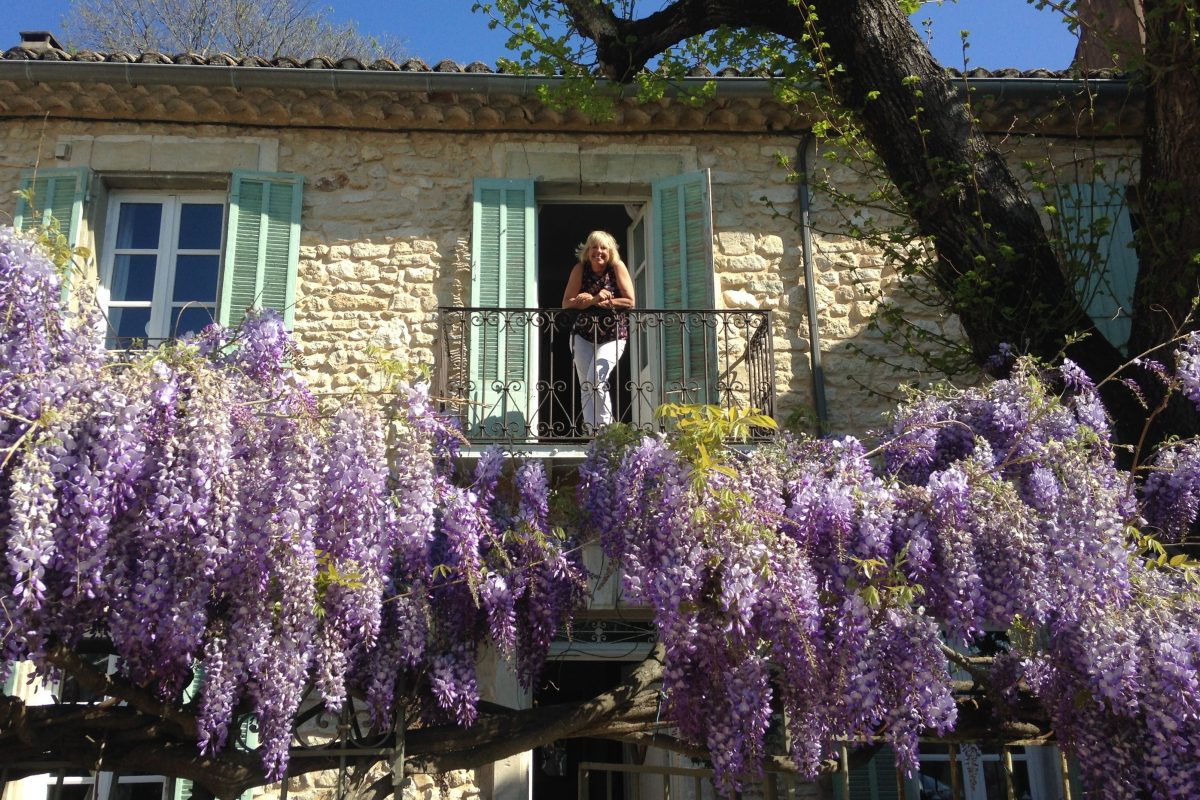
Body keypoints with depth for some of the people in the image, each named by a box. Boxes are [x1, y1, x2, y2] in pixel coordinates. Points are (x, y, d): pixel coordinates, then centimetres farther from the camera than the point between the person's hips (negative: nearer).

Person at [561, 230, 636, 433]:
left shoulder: (617, 267, -8)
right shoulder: (580, 269, -3)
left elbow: (630, 302, -11)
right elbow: (567, 303, -7)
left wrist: (596, 301, -16)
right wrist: (594, 300, -20)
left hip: (613, 336, -3)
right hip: (583, 335, 3)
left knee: (597, 379, -20)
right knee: (586, 386, 2)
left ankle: (605, 430, -8)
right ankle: (594, 434, 9)